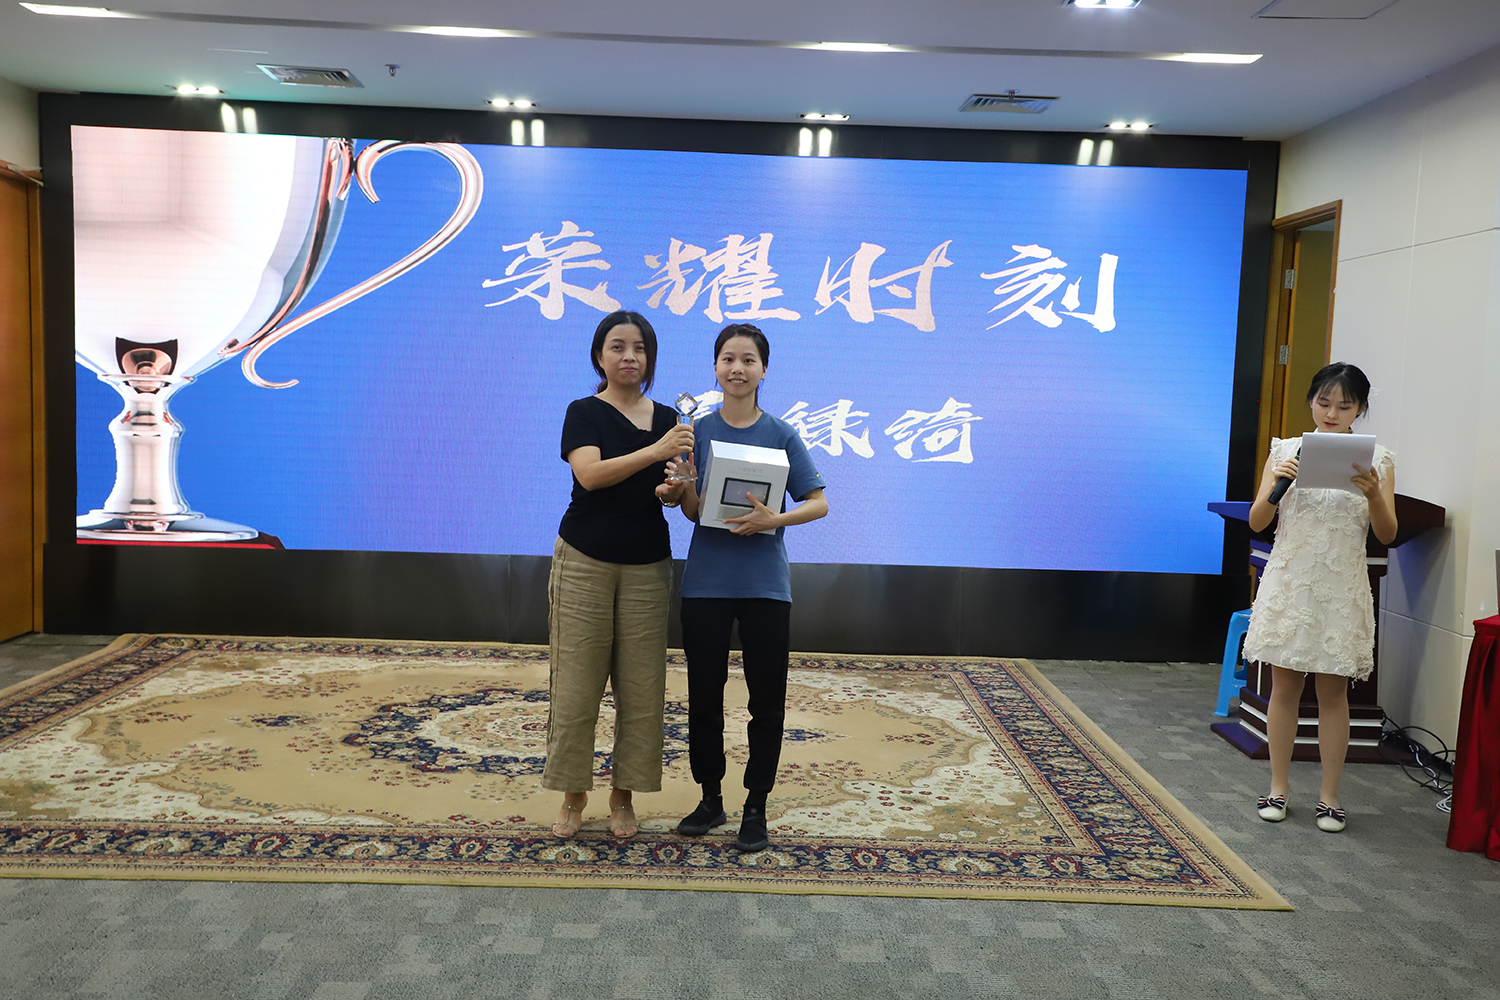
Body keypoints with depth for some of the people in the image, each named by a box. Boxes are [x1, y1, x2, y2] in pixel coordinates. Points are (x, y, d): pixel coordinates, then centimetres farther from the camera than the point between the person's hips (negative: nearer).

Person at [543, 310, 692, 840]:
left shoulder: (668, 418, 10)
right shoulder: (585, 412, -1)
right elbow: (590, 474, -18)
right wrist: (655, 452, -26)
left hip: (647, 568, 3)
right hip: (584, 563, -3)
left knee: (642, 689, 4)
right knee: (577, 685, 1)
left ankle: (623, 796, 20)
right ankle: (573, 795, 18)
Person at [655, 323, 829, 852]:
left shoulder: (782, 435, -1)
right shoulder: (698, 431, 2)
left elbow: (818, 503, -2)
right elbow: (694, 511, 1)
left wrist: (774, 519, -20)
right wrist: (682, 487, -20)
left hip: (765, 583, -1)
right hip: (706, 581, 1)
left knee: (766, 700, 5)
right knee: (704, 695, 9)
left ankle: (756, 807, 19)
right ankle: (711, 798, 27)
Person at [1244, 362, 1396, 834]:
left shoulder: (1377, 459, 2)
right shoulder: (1286, 450, 3)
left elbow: (1387, 535, 0)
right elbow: (1257, 522, 1)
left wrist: (1374, 494, -17)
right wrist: (1276, 485, -17)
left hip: (1341, 590, 0)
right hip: (1289, 582, 0)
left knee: (1334, 691, 5)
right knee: (1284, 686, 6)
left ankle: (1330, 796, 16)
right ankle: (1279, 786, 18)